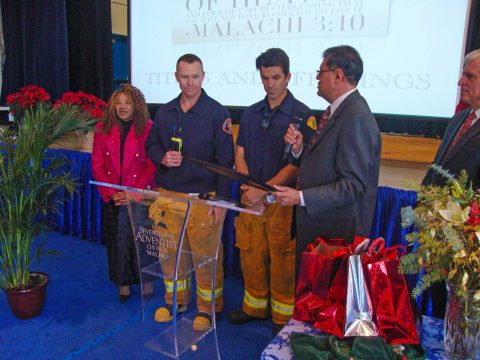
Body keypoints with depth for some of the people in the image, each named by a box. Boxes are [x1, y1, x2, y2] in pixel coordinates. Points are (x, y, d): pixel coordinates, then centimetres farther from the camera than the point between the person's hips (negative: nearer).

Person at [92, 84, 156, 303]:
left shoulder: (148, 128, -4)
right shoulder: (102, 129, 6)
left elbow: (152, 165, -7)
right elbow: (97, 165, 4)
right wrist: (110, 193, -7)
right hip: (112, 197, 3)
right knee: (116, 240, 8)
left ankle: (147, 280, 23)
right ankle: (123, 283, 24)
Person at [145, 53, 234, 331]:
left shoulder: (217, 113, -5)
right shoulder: (165, 112, 10)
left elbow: (225, 160, -8)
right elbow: (151, 145, 19)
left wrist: (221, 200, -12)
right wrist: (162, 157, -5)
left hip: (202, 197, -5)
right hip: (167, 194, 5)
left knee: (206, 254, 1)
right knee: (169, 251, 14)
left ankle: (208, 307, 22)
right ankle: (175, 299, 35)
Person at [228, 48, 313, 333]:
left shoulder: (302, 114, -6)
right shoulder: (251, 114, 10)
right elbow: (240, 155, 10)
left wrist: (264, 190, -16)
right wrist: (247, 186, -7)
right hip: (251, 198, 5)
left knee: (282, 260, 4)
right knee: (251, 256, 13)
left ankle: (284, 317, 23)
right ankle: (255, 307, 33)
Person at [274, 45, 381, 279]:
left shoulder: (356, 118, -20)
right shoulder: (336, 110, 10)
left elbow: (353, 185, -23)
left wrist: (300, 197, -24)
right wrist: (299, 148, -3)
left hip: (336, 230, -9)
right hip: (316, 222, 9)